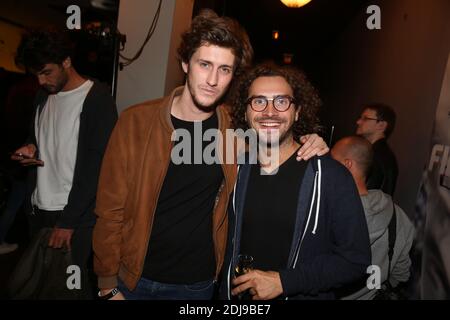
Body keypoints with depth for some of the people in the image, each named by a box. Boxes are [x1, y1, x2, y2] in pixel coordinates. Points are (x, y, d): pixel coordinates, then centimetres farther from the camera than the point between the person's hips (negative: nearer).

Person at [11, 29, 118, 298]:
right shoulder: (43, 96, 12)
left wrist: (68, 221, -15)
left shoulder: (97, 98, -12)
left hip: (76, 215, -6)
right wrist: (30, 149, 1)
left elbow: (96, 165, -16)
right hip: (39, 208, 7)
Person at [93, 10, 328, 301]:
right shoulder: (136, 121, -14)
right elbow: (111, 210, -9)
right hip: (135, 279, -1)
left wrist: (309, 146, -9)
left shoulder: (236, 125, -9)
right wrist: (108, 286, -7)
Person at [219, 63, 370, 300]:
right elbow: (230, 245, 8)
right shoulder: (238, 172, -3)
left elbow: (355, 259, -15)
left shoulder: (332, 176, -17)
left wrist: (283, 281, -20)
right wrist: (225, 291, -4)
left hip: (302, 294, -3)